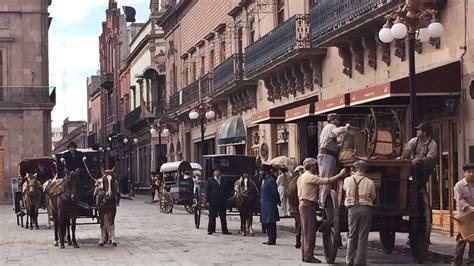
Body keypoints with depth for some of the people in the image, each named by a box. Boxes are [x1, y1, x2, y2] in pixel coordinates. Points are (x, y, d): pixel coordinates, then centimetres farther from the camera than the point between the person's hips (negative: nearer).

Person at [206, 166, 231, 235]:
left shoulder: (223, 181, 15)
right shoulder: (210, 181, 4)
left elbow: (225, 192, 16)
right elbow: (207, 192, -1)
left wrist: (225, 201, 9)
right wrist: (207, 201, -8)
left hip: (222, 202, 4)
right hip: (212, 202, -3)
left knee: (223, 217, 5)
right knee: (212, 217, 0)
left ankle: (225, 230, 9)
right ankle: (210, 230, 6)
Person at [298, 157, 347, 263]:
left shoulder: (301, 177, 17)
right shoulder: (310, 177, -13)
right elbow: (326, 181, -20)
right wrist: (340, 174, -14)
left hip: (302, 204, 10)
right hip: (309, 205, -10)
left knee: (305, 231, 12)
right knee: (310, 231, -8)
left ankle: (305, 255, 14)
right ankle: (308, 256, -8)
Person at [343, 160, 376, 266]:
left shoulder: (347, 180, -1)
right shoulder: (370, 183, -4)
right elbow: (373, 197, 7)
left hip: (352, 209, 1)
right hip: (366, 209, -1)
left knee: (352, 236, 11)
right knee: (363, 236, 2)